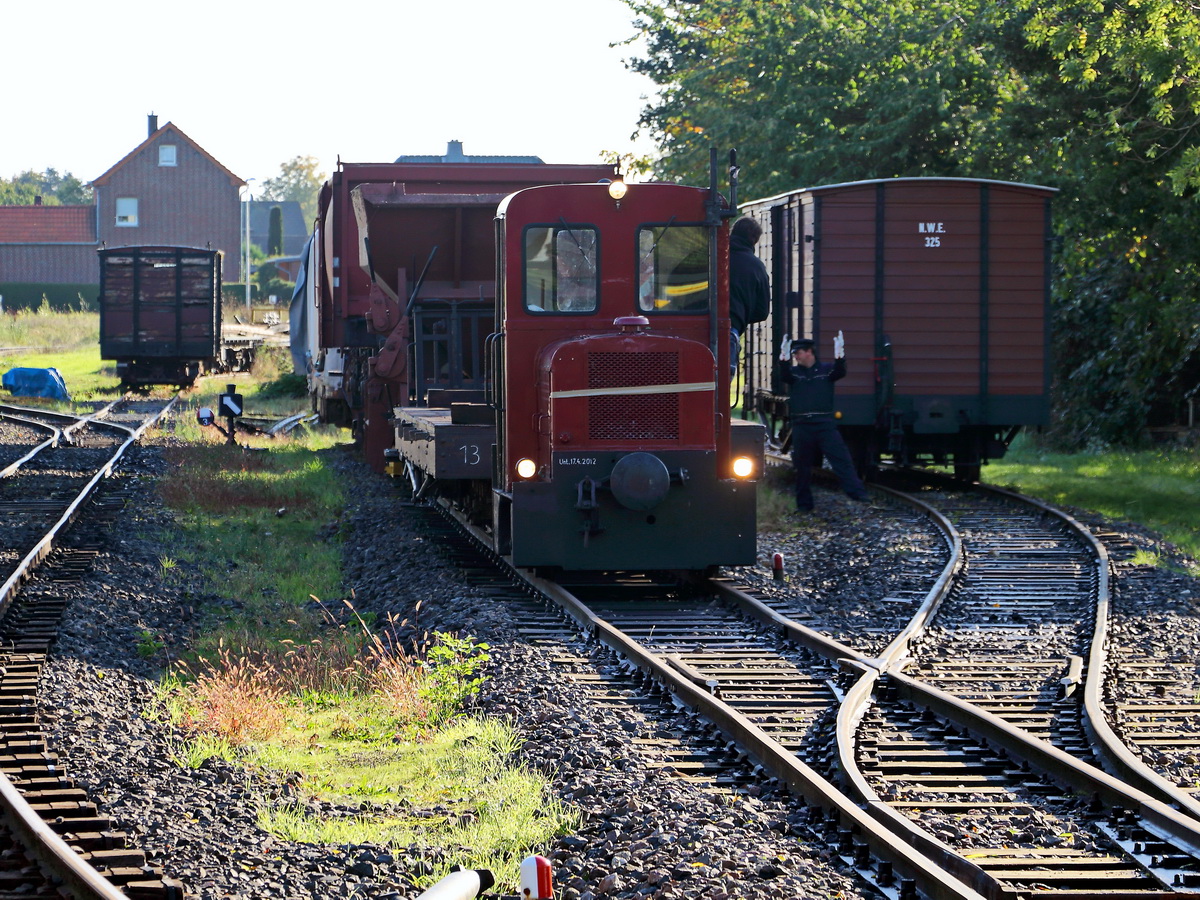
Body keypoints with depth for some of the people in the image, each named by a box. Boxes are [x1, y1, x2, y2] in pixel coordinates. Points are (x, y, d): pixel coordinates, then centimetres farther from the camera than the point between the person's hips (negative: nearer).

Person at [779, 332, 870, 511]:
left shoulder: (826, 369, 8)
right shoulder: (794, 372, 11)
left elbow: (840, 372, -11)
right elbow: (785, 376, -10)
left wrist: (839, 355, -32)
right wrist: (784, 358, -31)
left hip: (825, 424, -2)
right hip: (802, 426, 2)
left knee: (841, 459, -11)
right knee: (802, 466, 6)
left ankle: (857, 493, -15)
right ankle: (804, 503, 14)